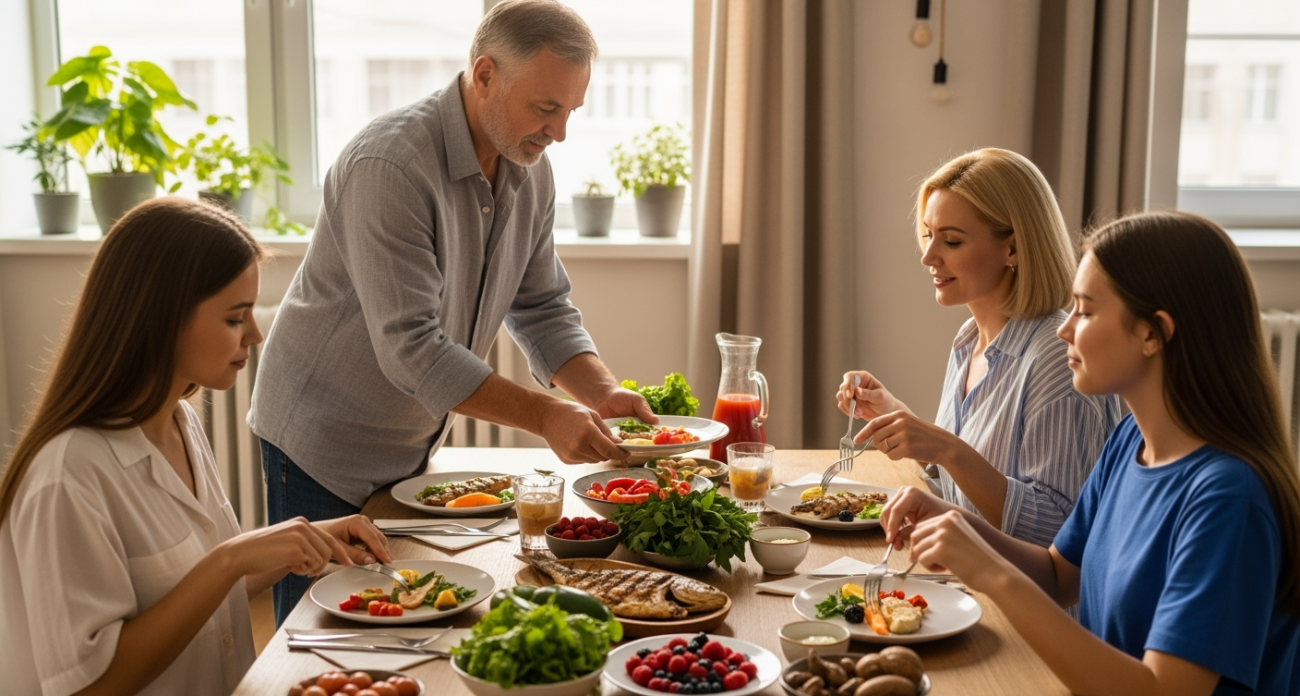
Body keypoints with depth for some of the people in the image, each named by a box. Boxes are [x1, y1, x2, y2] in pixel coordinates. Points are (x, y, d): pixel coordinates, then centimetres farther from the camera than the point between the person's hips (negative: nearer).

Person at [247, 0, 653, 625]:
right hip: (323, 441, -7)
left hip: (412, 446, 7)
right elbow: (411, 350, -30)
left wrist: (603, 393, -12)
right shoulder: (389, 163, -27)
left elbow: (541, 309, 5)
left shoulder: (530, 172, -1)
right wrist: (546, 416, -30)